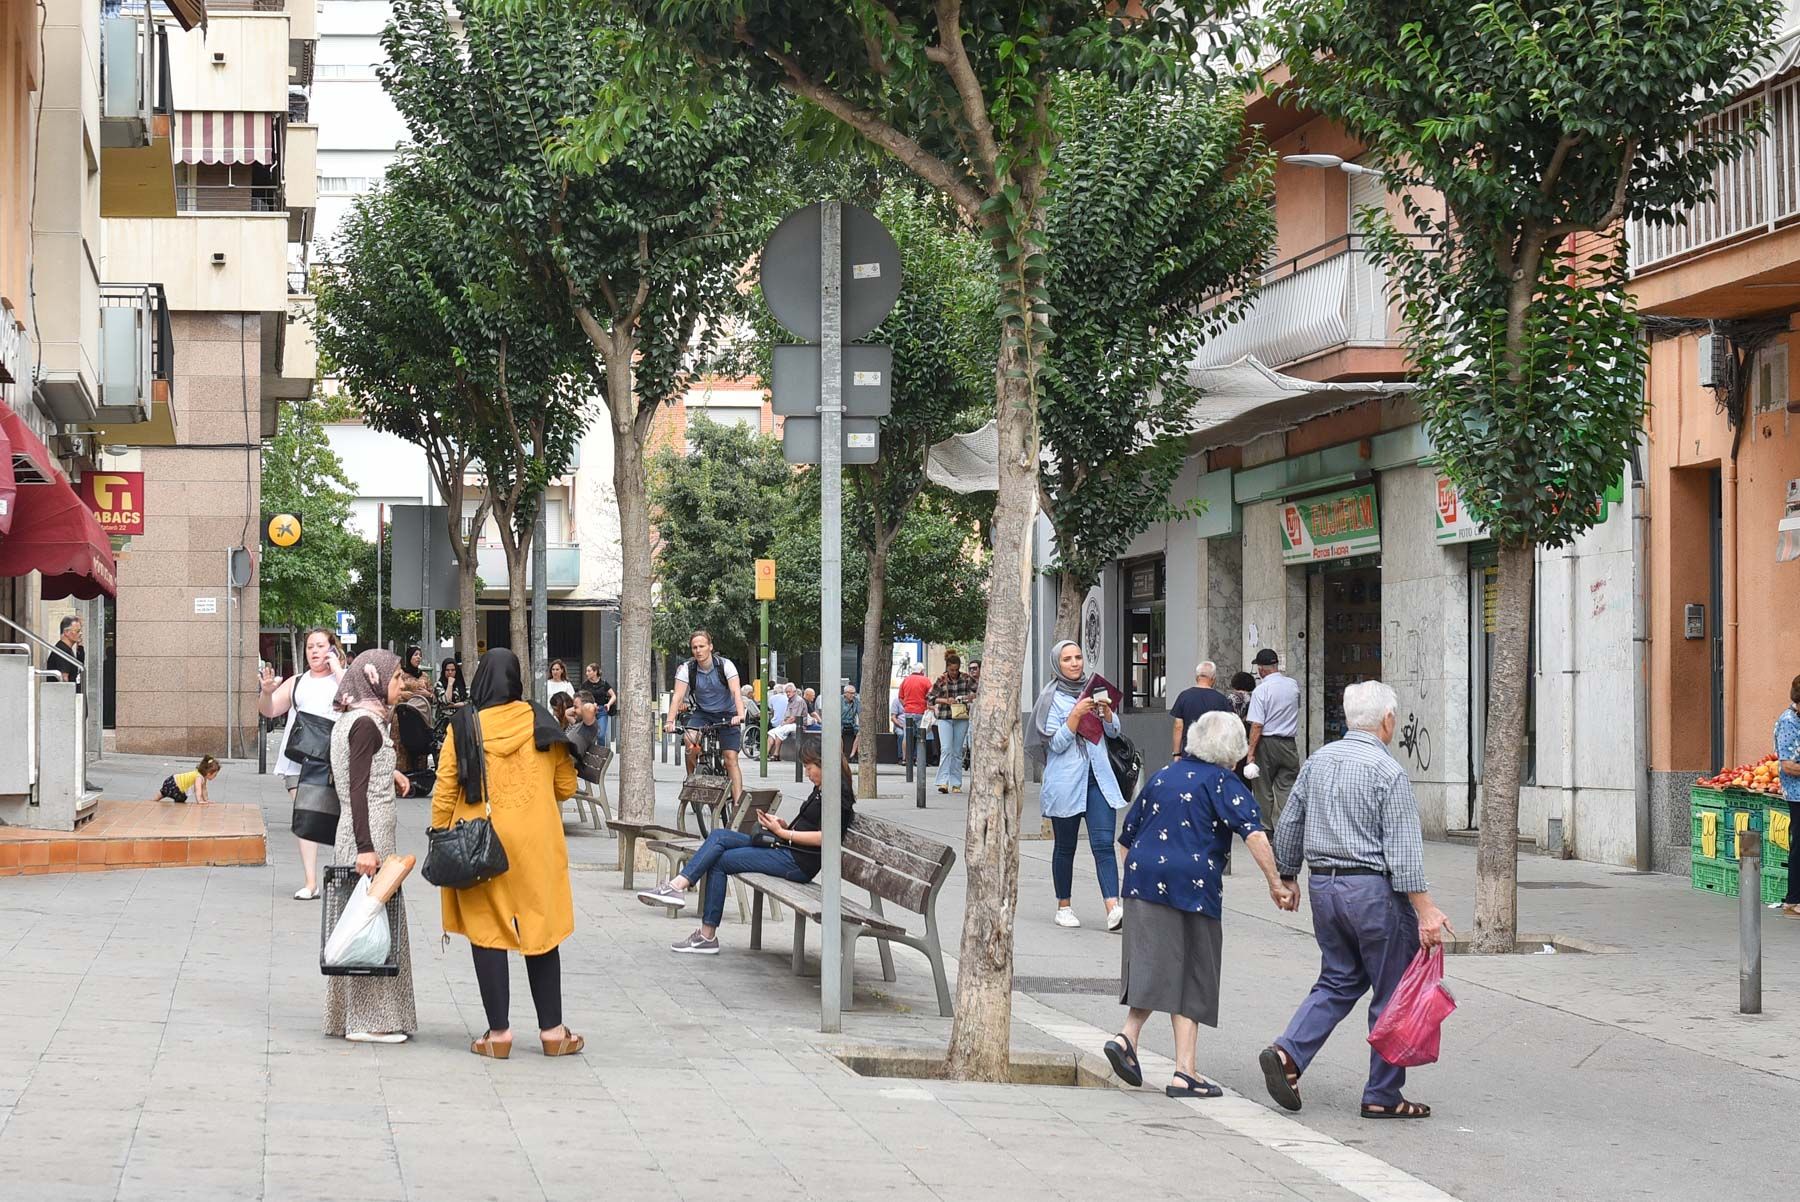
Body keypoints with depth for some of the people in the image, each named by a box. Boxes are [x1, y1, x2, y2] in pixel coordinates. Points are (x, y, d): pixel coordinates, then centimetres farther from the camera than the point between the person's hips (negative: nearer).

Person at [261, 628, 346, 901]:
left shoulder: (342, 679, 9)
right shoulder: (296, 683, 19)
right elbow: (268, 710, 13)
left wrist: (337, 670, -6)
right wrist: (267, 692, -8)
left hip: (328, 762, -3)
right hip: (298, 758, 4)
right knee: (304, 820, -1)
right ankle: (310, 883, 1)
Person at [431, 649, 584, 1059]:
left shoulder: (463, 727, -5)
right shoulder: (540, 722, 0)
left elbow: (444, 794, -5)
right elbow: (566, 786, 7)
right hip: (535, 842, 1)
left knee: (487, 934, 5)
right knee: (541, 931, 10)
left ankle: (498, 1032, 4)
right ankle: (552, 1030, 14)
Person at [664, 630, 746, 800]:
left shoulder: (725, 665, -15)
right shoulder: (687, 669, -10)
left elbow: (736, 692, -26)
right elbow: (678, 696, -18)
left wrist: (740, 715, -43)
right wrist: (670, 721, -33)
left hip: (727, 715, -2)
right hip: (702, 713, 2)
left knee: (731, 760, -12)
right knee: (690, 740, -29)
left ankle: (737, 803, -14)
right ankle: (691, 779, -5)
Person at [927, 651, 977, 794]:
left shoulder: (966, 679, 2)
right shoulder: (941, 680, 0)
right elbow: (929, 698, 1)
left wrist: (973, 696, -13)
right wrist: (945, 700, -13)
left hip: (962, 718, 2)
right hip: (945, 718, -2)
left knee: (957, 752, 6)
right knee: (946, 749, -14)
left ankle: (956, 784, 10)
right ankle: (943, 782, -18)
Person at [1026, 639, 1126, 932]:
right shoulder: (1052, 698, -3)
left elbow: (1113, 730, 14)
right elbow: (1056, 743, -10)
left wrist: (1106, 710, -5)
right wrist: (1077, 714, -20)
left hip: (1098, 776, 3)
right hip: (1066, 780, -3)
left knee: (1104, 843, -9)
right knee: (1065, 846, 7)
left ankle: (1113, 908, -20)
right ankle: (1064, 907, 20)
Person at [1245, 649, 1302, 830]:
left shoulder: (1261, 690, -13)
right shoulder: (1293, 685, 3)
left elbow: (1257, 725, -15)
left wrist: (1251, 752, -11)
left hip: (1266, 743, -4)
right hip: (1289, 743, 4)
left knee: (1264, 790, 7)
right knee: (1286, 788, 4)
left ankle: (1266, 827, 12)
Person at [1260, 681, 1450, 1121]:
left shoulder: (1318, 761, 7)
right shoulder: (1387, 771, -13)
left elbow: (1288, 826, 13)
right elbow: (1403, 849, -17)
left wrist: (1287, 878, 26)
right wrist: (1425, 910, -16)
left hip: (1323, 886, 7)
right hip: (1372, 889, -7)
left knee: (1339, 981, 17)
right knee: (1391, 994, 4)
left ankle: (1287, 1053, -2)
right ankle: (1382, 1096, 8)